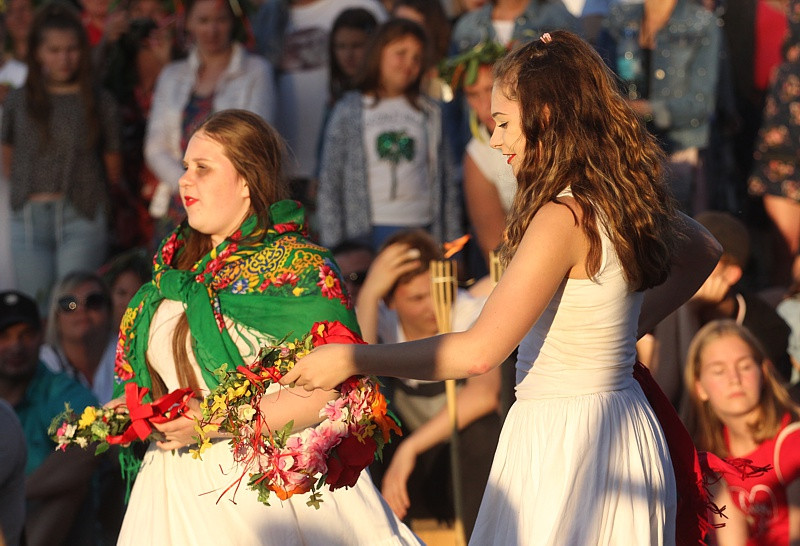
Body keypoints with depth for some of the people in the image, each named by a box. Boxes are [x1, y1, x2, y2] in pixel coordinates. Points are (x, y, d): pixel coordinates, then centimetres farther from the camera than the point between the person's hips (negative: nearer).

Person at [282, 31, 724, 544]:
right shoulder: (624, 200, 5)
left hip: (561, 436, -9)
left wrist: (350, 359, -18)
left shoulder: (562, 218, -21)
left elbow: (478, 352, -24)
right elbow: (703, 251, 27)